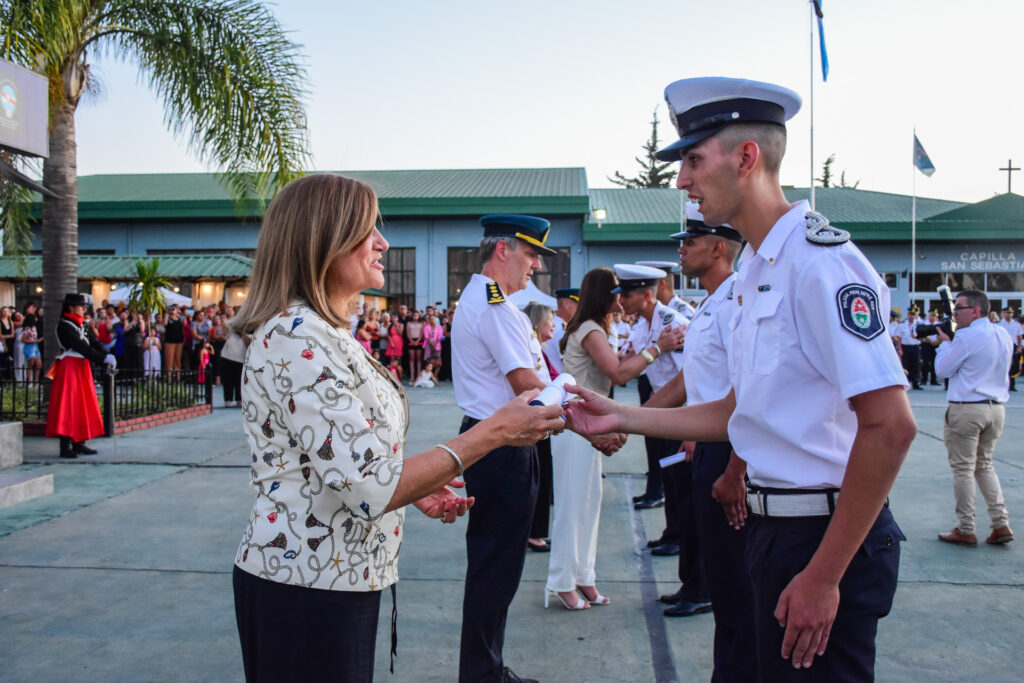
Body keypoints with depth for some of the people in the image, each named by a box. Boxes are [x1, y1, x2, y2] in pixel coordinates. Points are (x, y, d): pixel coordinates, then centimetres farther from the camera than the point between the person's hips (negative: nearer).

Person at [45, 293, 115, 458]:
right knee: (68, 406, -7)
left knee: (83, 405, 10)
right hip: (69, 368, -9)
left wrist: (107, 355, -10)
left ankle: (79, 443, 16)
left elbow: (93, 342, 7)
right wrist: (103, 359, -23)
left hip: (82, 367, 9)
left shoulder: (80, 324, 15)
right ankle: (65, 446, -5)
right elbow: (80, 346, -20)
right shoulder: (64, 325, -12)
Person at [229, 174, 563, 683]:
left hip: (338, 578, 10)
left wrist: (416, 488, 8)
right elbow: (368, 489, -26)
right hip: (308, 584, -10)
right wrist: (492, 432, -20)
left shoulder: (321, 334, 11)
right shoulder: (298, 337, -21)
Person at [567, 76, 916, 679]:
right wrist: (623, 417, 12)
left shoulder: (820, 257, -18)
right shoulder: (757, 271, 12)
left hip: (830, 535, -9)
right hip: (776, 527, 9)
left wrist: (823, 574, -21)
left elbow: (889, 426, -23)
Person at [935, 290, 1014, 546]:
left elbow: (943, 369, -6)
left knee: (963, 469, 1)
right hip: (997, 408, 8)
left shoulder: (966, 337, -15)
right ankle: (1001, 524, 12)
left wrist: (945, 343, 8)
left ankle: (966, 530, 6)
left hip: (966, 409, -8)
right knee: (985, 466, 18)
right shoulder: (1004, 335, 10)